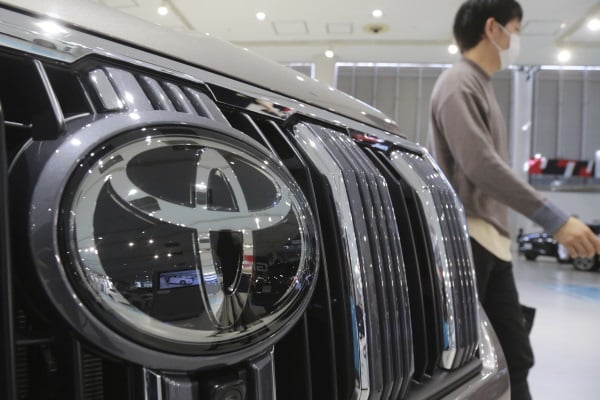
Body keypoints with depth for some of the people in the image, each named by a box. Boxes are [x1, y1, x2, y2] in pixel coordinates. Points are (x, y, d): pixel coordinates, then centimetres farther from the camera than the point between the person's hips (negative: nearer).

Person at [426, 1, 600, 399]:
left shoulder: (482, 86, 19)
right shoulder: (459, 83, -10)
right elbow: (480, 166, -23)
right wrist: (554, 219, -24)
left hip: (492, 241, 10)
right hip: (466, 240, -9)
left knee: (515, 357, 11)